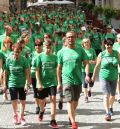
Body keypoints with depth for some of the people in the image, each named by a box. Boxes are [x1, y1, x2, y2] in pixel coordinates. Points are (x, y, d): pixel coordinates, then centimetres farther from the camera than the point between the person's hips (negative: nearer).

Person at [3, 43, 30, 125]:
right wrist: (5, 84, 3)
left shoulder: (24, 59, -9)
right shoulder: (9, 59, -6)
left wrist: (26, 84, -12)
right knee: (14, 101, 5)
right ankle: (15, 115, 28)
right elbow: (5, 72, 1)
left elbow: (27, 73, -7)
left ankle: (22, 116, 23)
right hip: (12, 83, 0)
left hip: (22, 84, 0)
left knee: (22, 101, 6)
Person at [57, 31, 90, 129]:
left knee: (76, 100, 15)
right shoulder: (61, 52, 1)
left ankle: (71, 116, 39)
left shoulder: (80, 50, 3)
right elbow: (59, 68, 4)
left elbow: (86, 63, 0)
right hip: (67, 80, -2)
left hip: (78, 80, 2)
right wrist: (59, 83, 3)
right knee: (70, 101, -12)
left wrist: (87, 75, -17)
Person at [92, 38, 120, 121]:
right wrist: (94, 76, 9)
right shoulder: (101, 54, -8)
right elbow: (97, 66, 2)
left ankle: (111, 107, 44)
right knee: (106, 95, -12)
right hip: (104, 77, -3)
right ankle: (108, 113, -9)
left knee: (113, 95, 15)